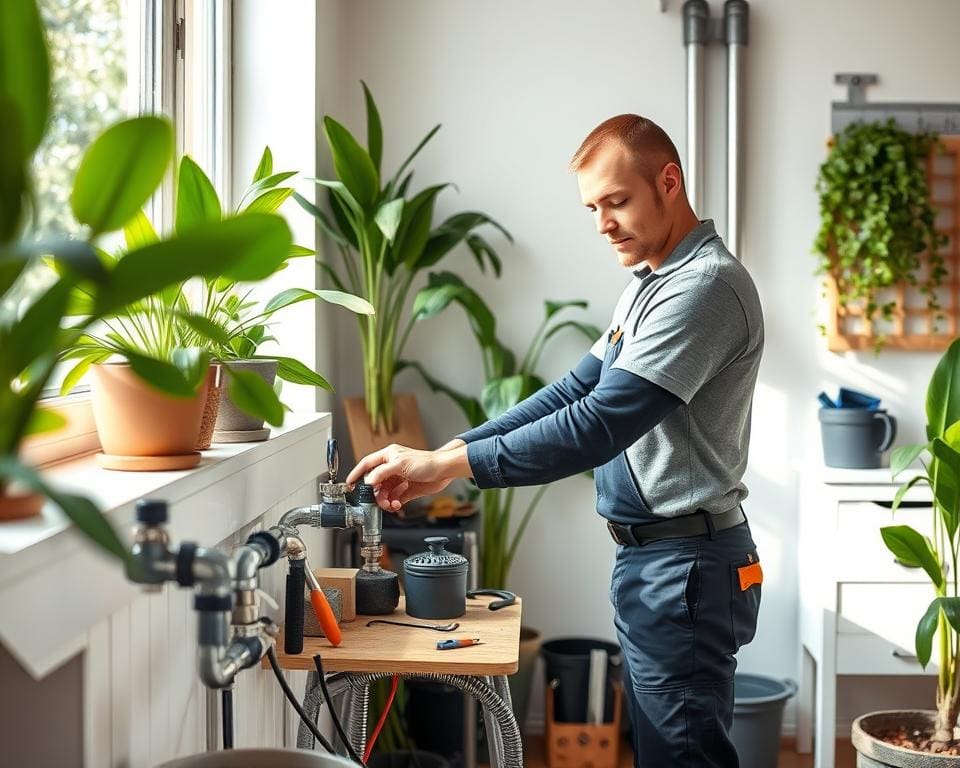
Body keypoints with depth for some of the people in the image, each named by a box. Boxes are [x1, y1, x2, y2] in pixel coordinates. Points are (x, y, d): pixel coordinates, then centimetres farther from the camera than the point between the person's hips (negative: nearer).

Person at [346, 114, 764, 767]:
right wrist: (446, 454, 0)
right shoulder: (651, 286, 15)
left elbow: (599, 425, -26)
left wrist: (450, 466, -24)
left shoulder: (706, 286, -19)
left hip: (683, 565, -10)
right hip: (649, 559, 10)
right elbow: (576, 393, 12)